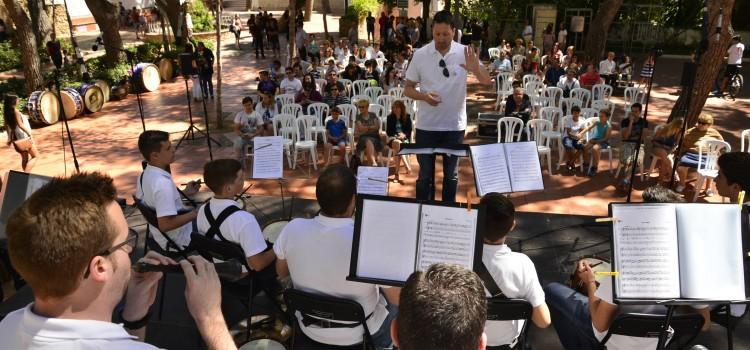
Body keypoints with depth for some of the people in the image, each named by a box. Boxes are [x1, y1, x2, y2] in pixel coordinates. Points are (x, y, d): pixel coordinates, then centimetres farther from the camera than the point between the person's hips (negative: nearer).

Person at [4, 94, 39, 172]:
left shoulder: (6, 112, 7)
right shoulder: (15, 111, -16)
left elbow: (6, 125, 14)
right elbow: (20, 125, -22)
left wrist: (9, 138, 21)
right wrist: (30, 134, -18)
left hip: (15, 139, 8)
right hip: (24, 138, -8)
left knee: (24, 158, 18)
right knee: (35, 156, 1)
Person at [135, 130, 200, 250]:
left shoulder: (145, 174, -4)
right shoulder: (163, 183, -32)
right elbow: (165, 224, -33)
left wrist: (184, 193, 7)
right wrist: (195, 214, -22)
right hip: (178, 242, -8)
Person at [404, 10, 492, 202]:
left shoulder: (465, 53, -5)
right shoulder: (420, 54, -5)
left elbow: (487, 82, -8)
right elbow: (408, 89, 1)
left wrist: (476, 69, -30)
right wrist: (424, 96, -20)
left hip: (454, 125, 1)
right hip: (426, 125, 0)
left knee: (451, 174, 14)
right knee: (425, 174, 10)